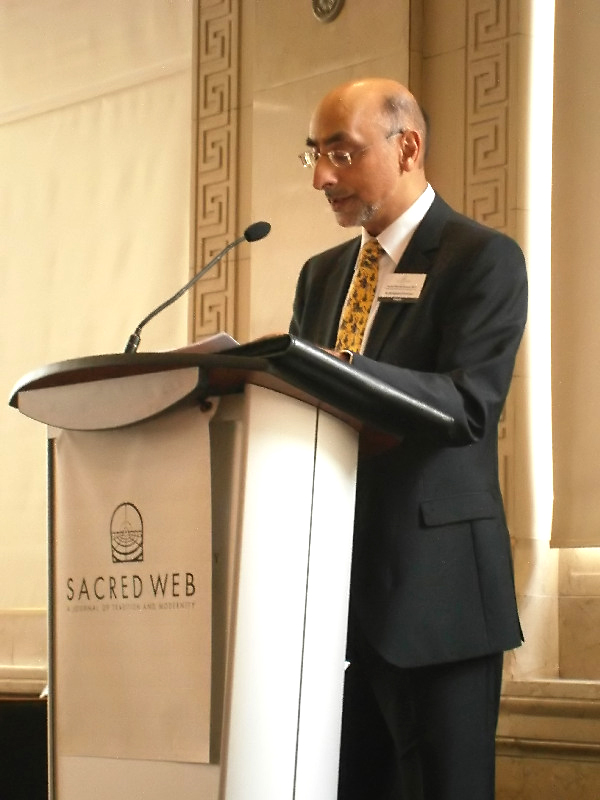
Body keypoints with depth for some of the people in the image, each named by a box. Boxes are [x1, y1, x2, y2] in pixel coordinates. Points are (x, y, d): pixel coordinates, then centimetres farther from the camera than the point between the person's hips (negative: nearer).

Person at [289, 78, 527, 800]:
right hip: (333, 581, 7)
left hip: (432, 584, -6)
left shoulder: (483, 259, -5)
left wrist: (329, 370, -32)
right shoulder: (322, 274, 18)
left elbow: (469, 403, -19)